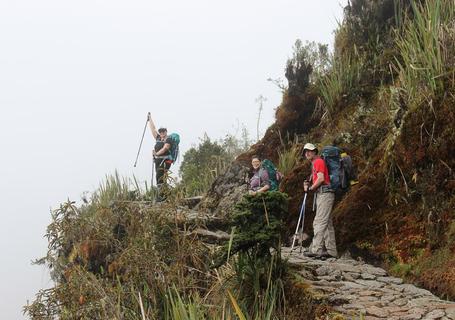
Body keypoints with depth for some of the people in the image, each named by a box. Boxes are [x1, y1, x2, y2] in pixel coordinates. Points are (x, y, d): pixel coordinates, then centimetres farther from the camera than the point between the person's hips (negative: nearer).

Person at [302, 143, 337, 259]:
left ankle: (316, 249, -17)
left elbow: (321, 179, -17)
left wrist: (310, 188, -7)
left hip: (324, 193, -10)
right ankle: (331, 250, 8)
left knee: (319, 222, -14)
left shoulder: (318, 161, -5)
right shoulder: (314, 164, 25)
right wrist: (308, 183, 5)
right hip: (320, 194, 10)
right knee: (327, 224, 7)